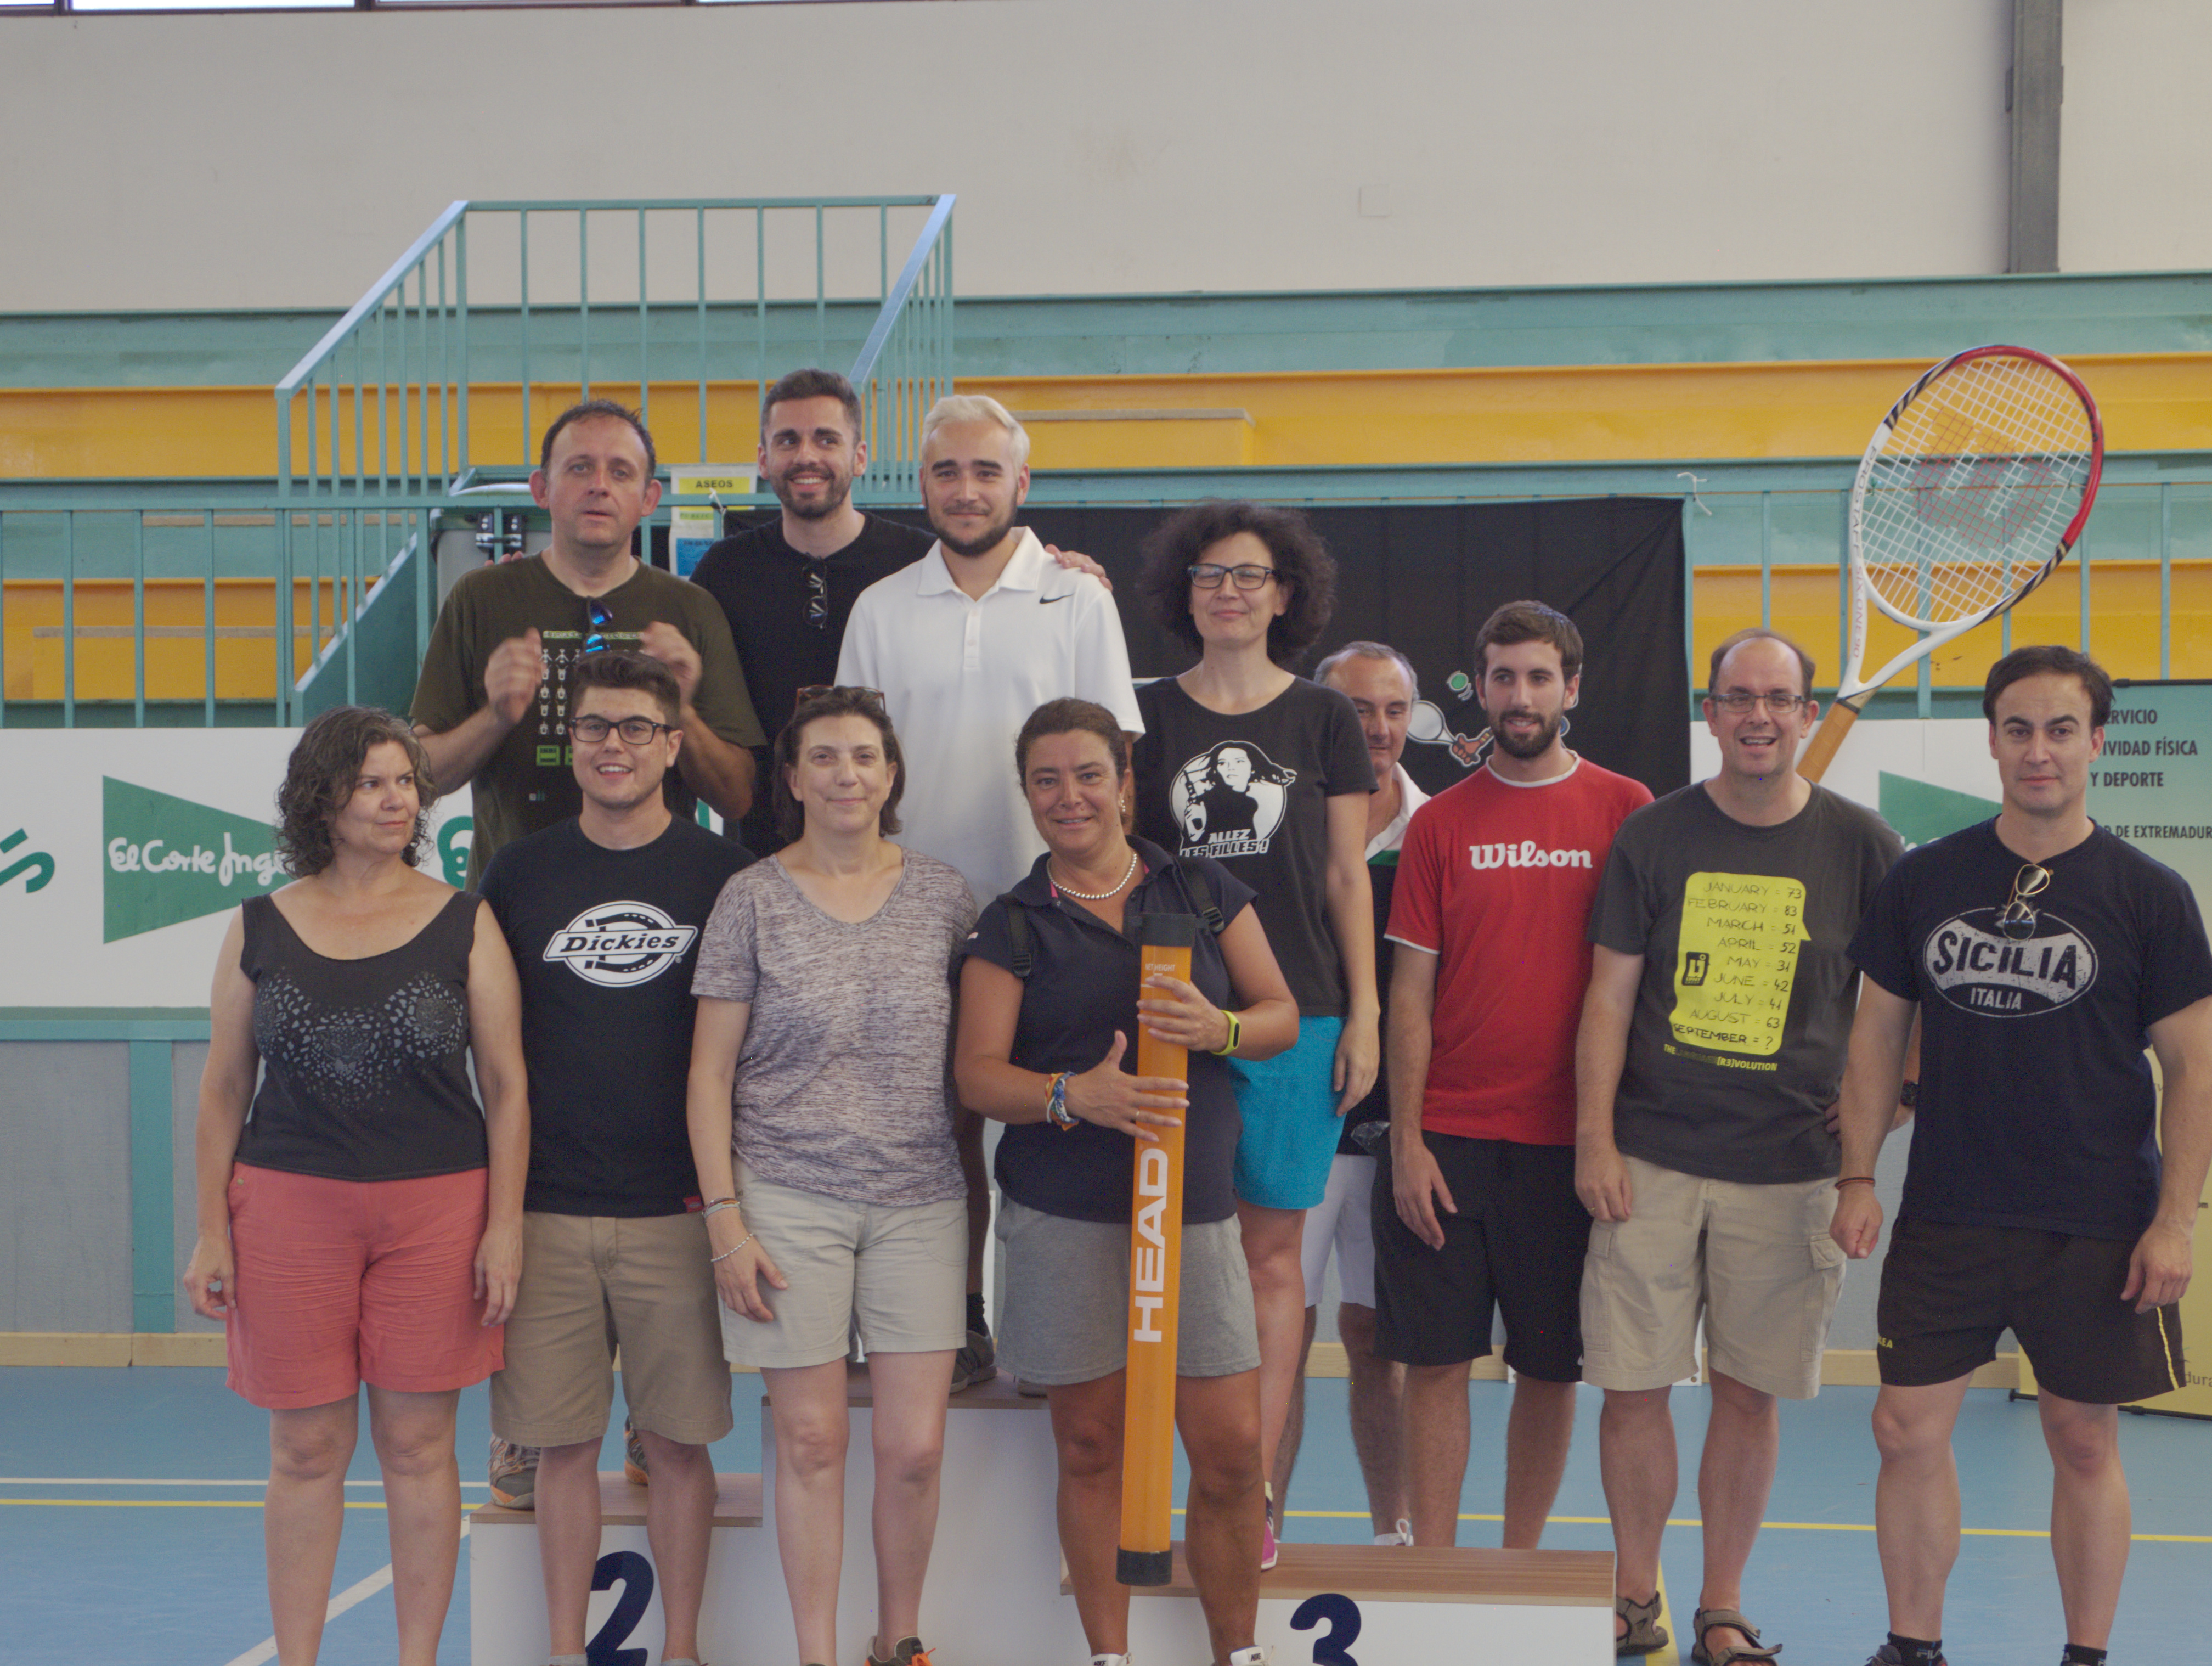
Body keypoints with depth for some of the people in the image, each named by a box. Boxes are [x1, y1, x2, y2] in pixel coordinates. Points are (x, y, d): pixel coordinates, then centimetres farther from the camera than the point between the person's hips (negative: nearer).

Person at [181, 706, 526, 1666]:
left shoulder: (463, 924, 2)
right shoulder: (260, 929, 5)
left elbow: (506, 1086, 2)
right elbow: (224, 1089, 8)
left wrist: (505, 1225, -5)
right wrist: (212, 1231, 3)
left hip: (437, 1207, -1)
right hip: (289, 1206, 1)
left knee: (418, 1444, 4)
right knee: (305, 1450, 5)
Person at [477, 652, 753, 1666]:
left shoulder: (723, 875, 2)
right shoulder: (518, 873, 6)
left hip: (678, 1209, -1)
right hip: (545, 1206, 1)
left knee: (677, 1441, 4)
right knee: (561, 1440, 6)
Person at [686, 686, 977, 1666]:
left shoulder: (942, 895, 5)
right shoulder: (754, 898, 0)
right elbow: (711, 1071, 1)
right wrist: (725, 1218, -5)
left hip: (919, 1201, 2)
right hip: (789, 1197, -1)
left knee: (915, 1446, 1)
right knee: (811, 1440, 2)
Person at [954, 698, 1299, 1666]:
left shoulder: (1204, 891, 9)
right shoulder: (1011, 926, 5)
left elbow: (1283, 1014, 9)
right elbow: (978, 1073, -2)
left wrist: (1219, 1029, -14)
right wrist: (1074, 1095, -21)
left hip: (1194, 1206, 1)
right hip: (1064, 1219, -1)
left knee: (1231, 1449, -1)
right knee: (1090, 1446, 7)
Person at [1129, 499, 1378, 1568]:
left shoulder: (1322, 718, 8)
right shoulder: (1146, 715, 9)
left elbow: (1348, 879, 8)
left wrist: (1363, 1016, 2)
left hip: (1296, 1012, 0)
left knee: (1272, 1248, 2)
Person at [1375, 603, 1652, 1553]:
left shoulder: (1626, 811, 2)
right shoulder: (1441, 822, 5)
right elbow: (1411, 994, 5)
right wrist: (1407, 1139, -2)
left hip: (1569, 1138, 0)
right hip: (1447, 1136, 1)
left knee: (1551, 1367, 7)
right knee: (1436, 1361, 2)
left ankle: (1521, 1567, 22)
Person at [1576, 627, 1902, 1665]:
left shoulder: (1861, 848, 3)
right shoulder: (1652, 837, 3)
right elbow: (1609, 996, 3)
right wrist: (1593, 1138, -3)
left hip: (1789, 1167, 0)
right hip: (1651, 1158, 0)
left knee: (1750, 1392, 6)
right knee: (1633, 1383, 1)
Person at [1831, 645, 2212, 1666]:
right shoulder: (1924, 880, 4)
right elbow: (1879, 1034, 9)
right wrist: (1857, 1177, 3)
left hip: (2095, 1227, -2)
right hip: (1944, 1215, 2)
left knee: (2084, 1443, 7)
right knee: (1909, 1429, 2)